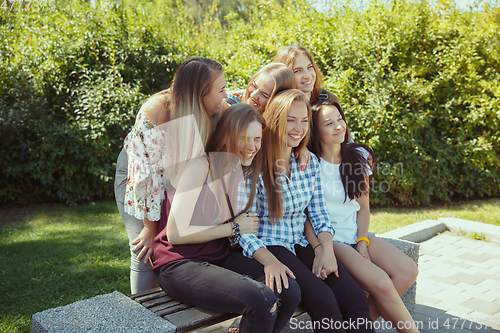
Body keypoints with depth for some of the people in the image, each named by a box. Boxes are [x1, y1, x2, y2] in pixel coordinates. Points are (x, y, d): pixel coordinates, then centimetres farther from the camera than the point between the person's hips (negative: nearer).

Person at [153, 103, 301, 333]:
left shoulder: (243, 171, 11)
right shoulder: (200, 165, -14)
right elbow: (175, 233, -17)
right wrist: (233, 228, -11)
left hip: (221, 258, 7)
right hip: (180, 264, -7)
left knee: (290, 292, -14)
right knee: (263, 301, -27)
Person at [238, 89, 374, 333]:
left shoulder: (310, 162, 7)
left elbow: (318, 214, 11)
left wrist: (327, 250, -5)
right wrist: (270, 262, -27)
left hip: (301, 245, 5)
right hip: (267, 247, -5)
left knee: (356, 298, -16)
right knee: (324, 300, -27)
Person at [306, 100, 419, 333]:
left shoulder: (359, 156, 7)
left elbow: (363, 207, 11)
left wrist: (362, 242, -3)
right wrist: (320, 250, -22)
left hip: (356, 233, 6)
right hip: (327, 238, -6)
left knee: (407, 271, -15)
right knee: (381, 282, -24)